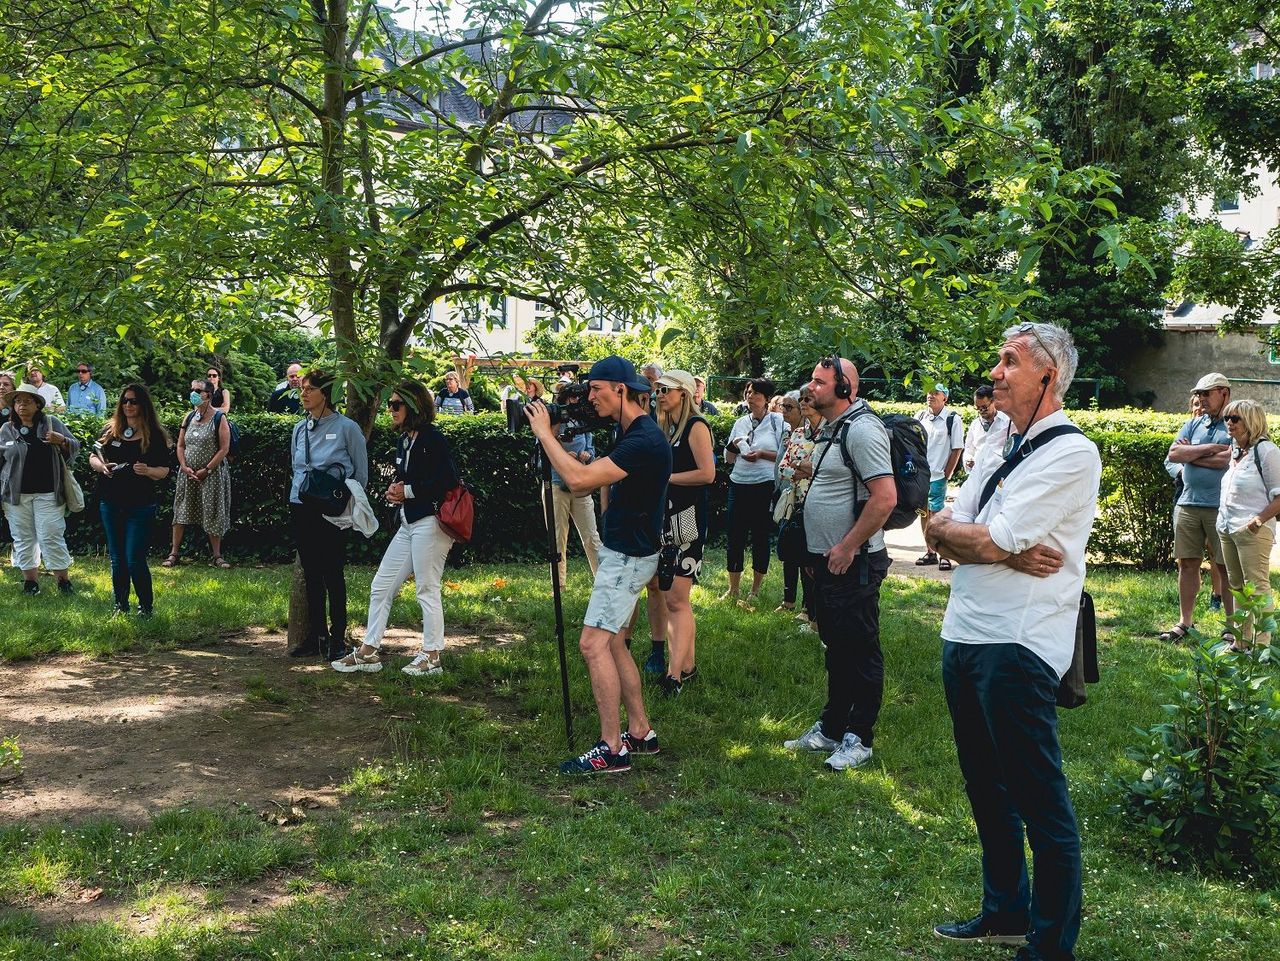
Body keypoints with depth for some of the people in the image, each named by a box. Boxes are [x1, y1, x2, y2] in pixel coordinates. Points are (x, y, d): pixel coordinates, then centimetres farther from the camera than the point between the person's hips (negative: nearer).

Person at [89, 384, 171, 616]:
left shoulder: (154, 435, -3)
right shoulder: (110, 430, 7)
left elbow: (164, 470, -3)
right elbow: (92, 457, 13)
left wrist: (148, 471, -24)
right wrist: (102, 466, -9)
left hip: (140, 507, -4)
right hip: (110, 504, 4)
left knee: (135, 560, -8)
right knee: (117, 559, 12)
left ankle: (146, 607, 8)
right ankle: (120, 606, 23)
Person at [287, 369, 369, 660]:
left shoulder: (346, 427, -5)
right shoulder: (300, 428, 11)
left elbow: (361, 473, 1)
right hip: (301, 508, 5)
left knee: (333, 574, -2)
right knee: (311, 574, 9)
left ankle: (337, 639, 5)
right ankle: (315, 636, 17)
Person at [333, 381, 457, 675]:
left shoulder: (432, 438, -12)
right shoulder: (403, 440, 15)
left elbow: (447, 480, -20)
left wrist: (407, 491, -11)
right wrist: (393, 490, 4)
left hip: (430, 522, -10)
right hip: (408, 524, 10)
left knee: (427, 589, -3)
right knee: (381, 587, 10)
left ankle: (432, 656, 8)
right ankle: (369, 651, 18)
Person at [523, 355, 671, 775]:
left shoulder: (644, 439, -22)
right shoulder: (631, 434, 11)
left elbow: (579, 479, -29)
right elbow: (585, 483, 13)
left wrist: (544, 433, -18)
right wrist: (553, 440, 4)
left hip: (628, 555, -11)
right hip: (619, 551, 11)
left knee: (594, 644, -11)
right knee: (612, 644, 14)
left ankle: (612, 748, -6)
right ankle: (640, 732, 23)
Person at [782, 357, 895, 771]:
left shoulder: (862, 430, -18)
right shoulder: (830, 429, 13)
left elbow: (885, 497, -25)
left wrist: (847, 548, -21)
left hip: (853, 563, -10)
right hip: (828, 561, 10)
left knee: (860, 651, 1)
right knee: (836, 647, 18)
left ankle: (859, 738, 11)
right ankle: (831, 729, 29)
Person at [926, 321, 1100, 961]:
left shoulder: (1071, 452, -11)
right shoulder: (1000, 451, 16)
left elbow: (990, 541, -19)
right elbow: (940, 533, 5)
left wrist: (950, 530, 0)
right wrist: (1008, 551, -11)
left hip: (1017, 649, -9)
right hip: (964, 637, 9)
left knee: (1039, 800, 1)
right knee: (986, 787, 19)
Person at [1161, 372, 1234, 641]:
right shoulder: (1194, 424, 15)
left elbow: (1227, 460, -17)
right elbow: (1173, 454, 2)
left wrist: (1190, 454, -5)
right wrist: (1208, 449, -8)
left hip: (1221, 507, -5)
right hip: (1188, 504, 5)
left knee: (1226, 568, -1)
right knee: (1187, 564, 8)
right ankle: (1185, 622, 16)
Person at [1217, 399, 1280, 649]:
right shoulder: (1234, 452, 14)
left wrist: (1259, 519, -21)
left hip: (1252, 531, -8)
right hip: (1227, 529, 9)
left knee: (1257, 587, -6)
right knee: (1237, 586, 14)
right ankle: (1241, 639, 22)